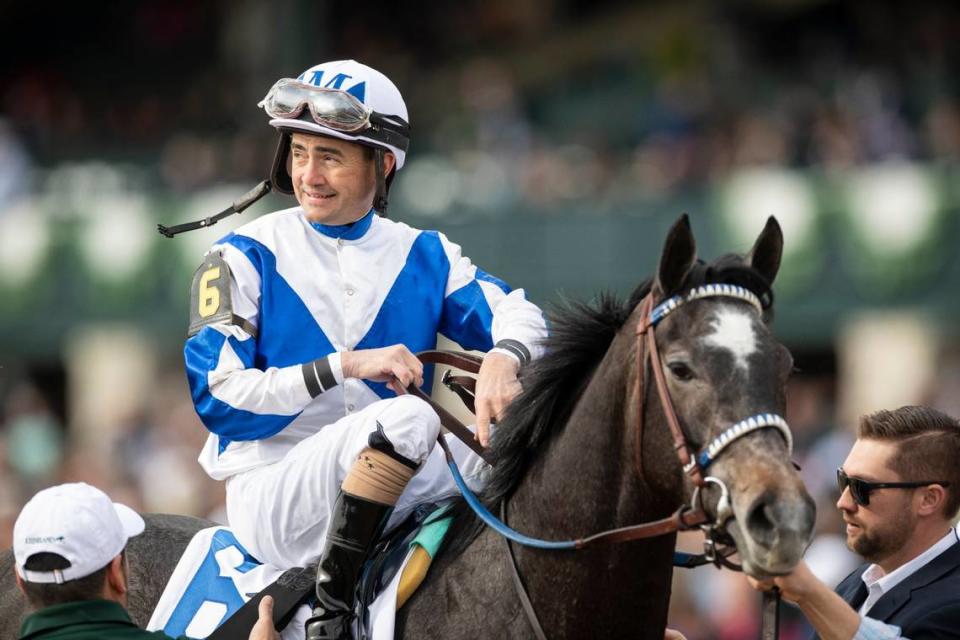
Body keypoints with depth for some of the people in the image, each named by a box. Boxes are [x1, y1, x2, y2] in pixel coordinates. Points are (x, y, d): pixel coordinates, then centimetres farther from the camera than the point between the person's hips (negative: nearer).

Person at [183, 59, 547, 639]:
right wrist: (346, 365, -19)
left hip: (391, 492, 5)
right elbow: (217, 397, -11)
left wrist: (503, 358, -26)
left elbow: (516, 311, -2)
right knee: (408, 416, -31)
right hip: (272, 494, -5)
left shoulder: (423, 255, 10)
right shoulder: (247, 259, -3)